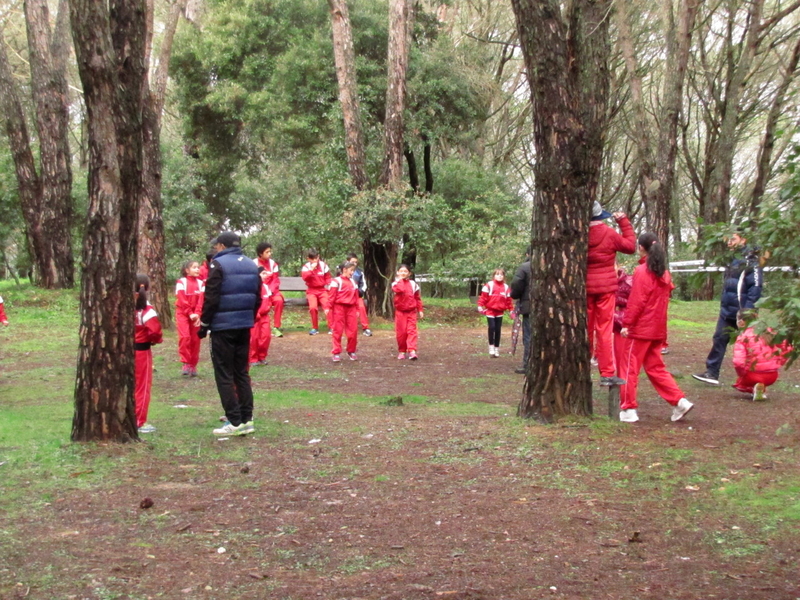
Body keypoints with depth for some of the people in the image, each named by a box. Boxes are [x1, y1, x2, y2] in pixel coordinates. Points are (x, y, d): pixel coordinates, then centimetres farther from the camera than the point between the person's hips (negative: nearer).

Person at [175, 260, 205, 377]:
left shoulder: (200, 283, 4)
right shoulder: (181, 282, -5)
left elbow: (201, 300, -4)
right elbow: (182, 300, -11)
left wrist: (197, 314, -16)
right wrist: (190, 314, -17)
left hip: (196, 314, 3)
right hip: (182, 313, -3)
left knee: (195, 340, 2)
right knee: (185, 337, -18)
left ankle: (193, 365, 10)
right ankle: (186, 363, -13)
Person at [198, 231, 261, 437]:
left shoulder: (219, 264, -10)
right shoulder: (251, 265, 11)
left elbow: (211, 298, -13)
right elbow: (257, 298, 13)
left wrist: (204, 324, -5)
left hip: (223, 327, -6)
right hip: (244, 326, 7)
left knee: (224, 375, 0)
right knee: (242, 373, 14)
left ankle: (235, 422, -2)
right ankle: (246, 419, 13)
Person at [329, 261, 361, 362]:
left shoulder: (353, 282, 13)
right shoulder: (336, 281, -6)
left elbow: (356, 297, 15)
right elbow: (332, 296, -8)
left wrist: (357, 310, 12)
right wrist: (330, 309, -11)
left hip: (351, 308, 5)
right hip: (339, 308, -5)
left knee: (353, 331, 4)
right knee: (338, 331, 1)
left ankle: (351, 351, 18)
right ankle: (336, 353, 5)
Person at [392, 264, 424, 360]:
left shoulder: (413, 284, 6)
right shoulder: (396, 283, -1)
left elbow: (417, 298, 11)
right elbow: (399, 290, -26)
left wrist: (420, 310, 7)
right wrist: (400, 279, -13)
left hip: (411, 311, 1)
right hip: (400, 311, -1)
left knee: (412, 330, -9)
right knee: (401, 332, 1)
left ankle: (412, 351, -16)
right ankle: (402, 351, 13)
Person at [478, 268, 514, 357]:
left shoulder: (506, 287, 7)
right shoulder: (489, 285, -4)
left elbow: (509, 300, 9)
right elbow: (484, 296, -8)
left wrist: (511, 310, 5)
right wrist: (480, 305, -15)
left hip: (500, 312, 3)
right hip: (490, 311, -3)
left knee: (498, 330, 5)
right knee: (492, 327, -14)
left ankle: (497, 348, 12)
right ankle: (491, 346, -1)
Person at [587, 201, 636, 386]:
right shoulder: (609, 234, -9)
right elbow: (631, 246, 5)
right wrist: (624, 222, 11)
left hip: (584, 288, 2)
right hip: (605, 288, -2)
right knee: (604, 330, -1)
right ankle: (607, 374, -2)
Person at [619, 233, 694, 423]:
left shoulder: (642, 271, -13)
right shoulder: (664, 273, 10)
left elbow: (636, 301, -16)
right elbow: (664, 298, 16)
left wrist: (626, 323, -13)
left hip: (641, 329, -7)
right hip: (658, 329, 7)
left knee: (630, 368, 1)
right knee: (656, 367, 15)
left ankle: (628, 409, 2)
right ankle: (679, 401, 7)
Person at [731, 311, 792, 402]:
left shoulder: (742, 337, -10)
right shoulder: (769, 332, 3)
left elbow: (738, 362, -21)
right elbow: (787, 348, 3)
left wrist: (741, 374, -2)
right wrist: (778, 364, 13)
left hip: (753, 376, -4)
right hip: (772, 377, 4)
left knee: (740, 382, 31)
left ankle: (754, 388, -1)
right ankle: (762, 390, 15)